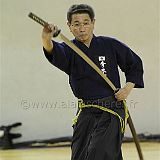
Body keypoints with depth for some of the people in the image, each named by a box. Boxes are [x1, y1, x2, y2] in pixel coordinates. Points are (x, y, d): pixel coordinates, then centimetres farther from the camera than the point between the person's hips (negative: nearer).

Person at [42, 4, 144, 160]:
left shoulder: (110, 45, 0)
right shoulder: (69, 50, -1)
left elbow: (135, 64, 13)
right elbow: (55, 53, -26)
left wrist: (129, 86, -4)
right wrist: (47, 40, -49)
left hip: (111, 112, -3)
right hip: (85, 115, 3)